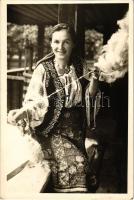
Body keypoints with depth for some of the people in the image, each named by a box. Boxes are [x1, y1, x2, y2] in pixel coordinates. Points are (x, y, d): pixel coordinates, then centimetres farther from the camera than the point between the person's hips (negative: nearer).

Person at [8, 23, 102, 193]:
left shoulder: (80, 66, 4)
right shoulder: (43, 69, -8)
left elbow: (89, 96, 9)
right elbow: (34, 101, -11)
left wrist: (93, 82, -11)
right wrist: (21, 112, -31)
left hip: (78, 127, 4)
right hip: (54, 129, -4)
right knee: (75, 164, -18)